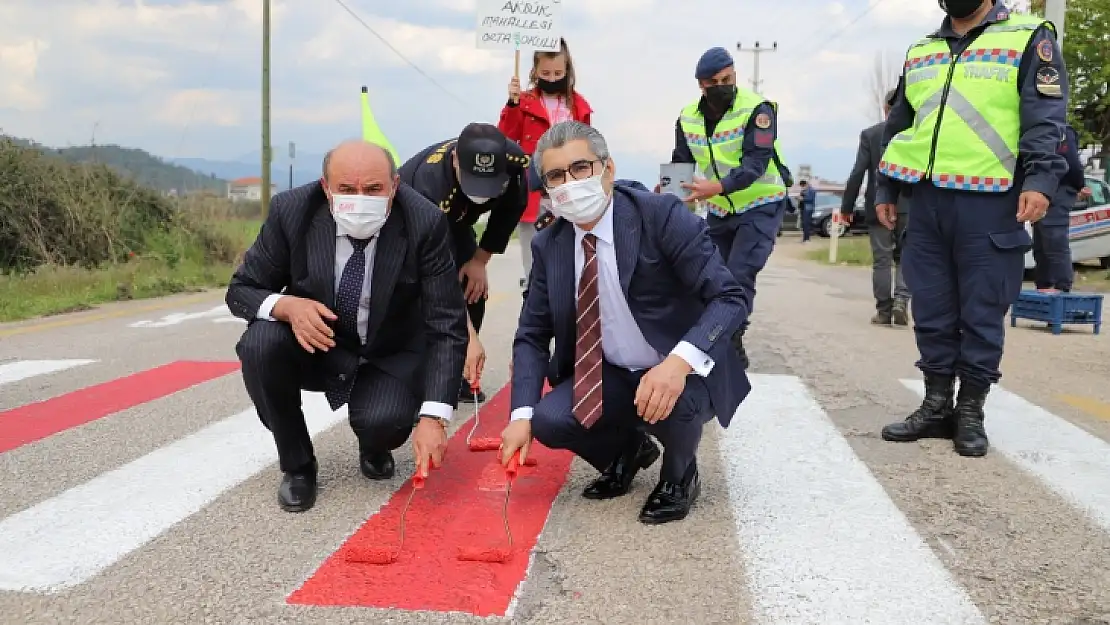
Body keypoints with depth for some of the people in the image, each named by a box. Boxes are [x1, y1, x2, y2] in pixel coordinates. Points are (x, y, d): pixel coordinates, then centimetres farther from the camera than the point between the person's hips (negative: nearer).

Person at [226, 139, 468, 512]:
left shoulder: (424, 224, -23)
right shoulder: (291, 211, -19)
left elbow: (446, 328, -22)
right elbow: (241, 290, -8)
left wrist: (432, 418, -32)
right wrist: (287, 306, -32)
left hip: (390, 356, -1)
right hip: (315, 339, 2)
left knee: (384, 421, -31)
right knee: (260, 344, -29)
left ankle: (374, 450, 11)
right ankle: (297, 466, -5)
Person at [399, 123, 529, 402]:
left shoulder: (515, 161, -33)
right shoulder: (430, 180, -46)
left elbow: (509, 210, -9)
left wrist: (480, 260, -10)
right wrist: (468, 336, -49)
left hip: (455, 221, 5)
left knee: (474, 288, -6)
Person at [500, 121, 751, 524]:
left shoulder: (661, 216, -20)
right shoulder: (548, 245, -4)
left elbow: (729, 299, -24)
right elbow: (533, 335, 1)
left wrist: (679, 362, -42)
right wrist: (522, 415, -15)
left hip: (686, 372, -4)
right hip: (609, 376, 5)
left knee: (674, 404, -36)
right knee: (549, 421, -20)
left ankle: (679, 474, 1)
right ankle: (629, 448, 15)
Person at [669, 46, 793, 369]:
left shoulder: (756, 109, -19)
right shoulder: (688, 118, -1)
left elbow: (756, 163, -29)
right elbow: (681, 163, 6)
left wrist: (717, 187, -44)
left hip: (760, 206, -6)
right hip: (719, 211, 6)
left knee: (739, 276, -18)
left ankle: (732, 349, -9)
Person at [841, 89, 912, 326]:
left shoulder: (869, 134, -1)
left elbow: (857, 173, -5)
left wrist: (847, 206, 1)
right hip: (908, 207, 1)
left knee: (882, 260, 6)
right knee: (904, 257, 12)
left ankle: (884, 310, 6)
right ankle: (901, 300, -7)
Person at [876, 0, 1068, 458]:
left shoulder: (1029, 38, 3)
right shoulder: (920, 52, 18)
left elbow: (1045, 120, -7)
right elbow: (897, 127, 23)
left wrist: (1039, 179, -19)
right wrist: (885, 190, 19)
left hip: (990, 202, -4)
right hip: (927, 201, 5)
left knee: (982, 313, 1)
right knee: (931, 311, 8)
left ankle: (971, 412, 12)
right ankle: (936, 406, 18)